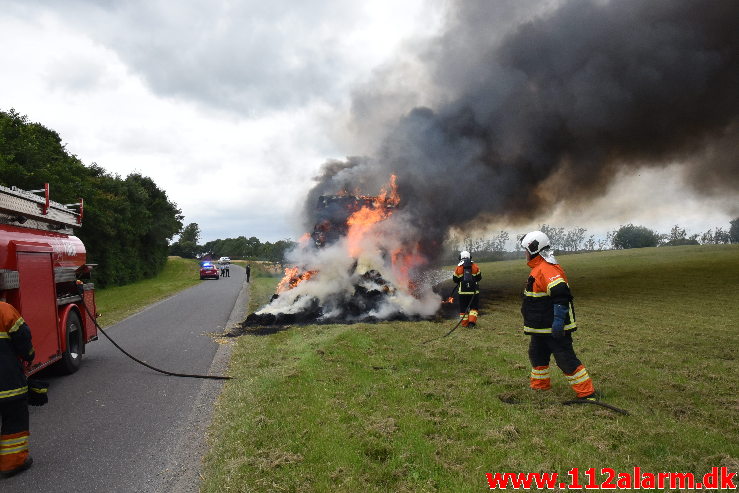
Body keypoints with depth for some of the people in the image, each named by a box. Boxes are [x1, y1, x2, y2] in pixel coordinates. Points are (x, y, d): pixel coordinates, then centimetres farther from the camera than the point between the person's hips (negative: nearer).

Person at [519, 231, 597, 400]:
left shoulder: (547, 269, -23)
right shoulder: (538, 269, 12)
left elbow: (561, 295, -32)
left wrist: (558, 320, -33)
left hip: (555, 328, -11)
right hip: (541, 328, 11)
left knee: (566, 360, -4)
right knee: (537, 355, 22)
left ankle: (587, 393, 6)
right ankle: (539, 385, 38)